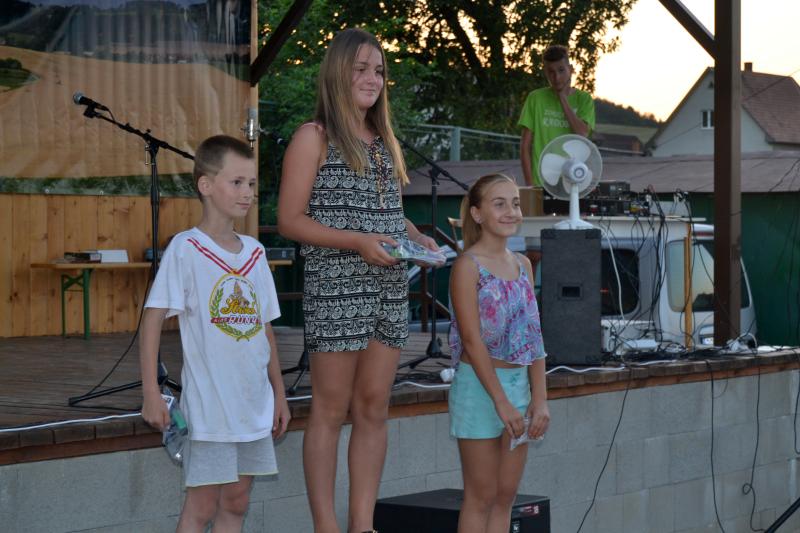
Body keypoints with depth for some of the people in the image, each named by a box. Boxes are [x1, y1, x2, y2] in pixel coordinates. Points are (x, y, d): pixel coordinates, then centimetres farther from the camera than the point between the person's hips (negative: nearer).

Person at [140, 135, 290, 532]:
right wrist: (151, 393, -19)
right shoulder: (185, 248, -9)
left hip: (254, 403, 6)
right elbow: (153, 318, -13)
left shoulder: (255, 252, 10)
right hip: (208, 406, -6)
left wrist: (279, 393, 16)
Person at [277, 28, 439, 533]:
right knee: (331, 410, -3)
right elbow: (290, 220, -8)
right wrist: (357, 242, -18)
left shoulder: (385, 141, 17)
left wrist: (418, 238, 4)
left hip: (390, 288, 7)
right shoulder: (314, 138, -3)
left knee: (374, 410, 6)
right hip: (336, 287, -6)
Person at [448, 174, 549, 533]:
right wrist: (501, 401, -19)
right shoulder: (468, 265, -10)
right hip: (479, 385, -6)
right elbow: (473, 340, -15)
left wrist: (539, 398, 1)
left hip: (519, 383, 6)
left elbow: (534, 336, 9)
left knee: (506, 496, 9)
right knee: (482, 497, -1)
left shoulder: (522, 265, 10)